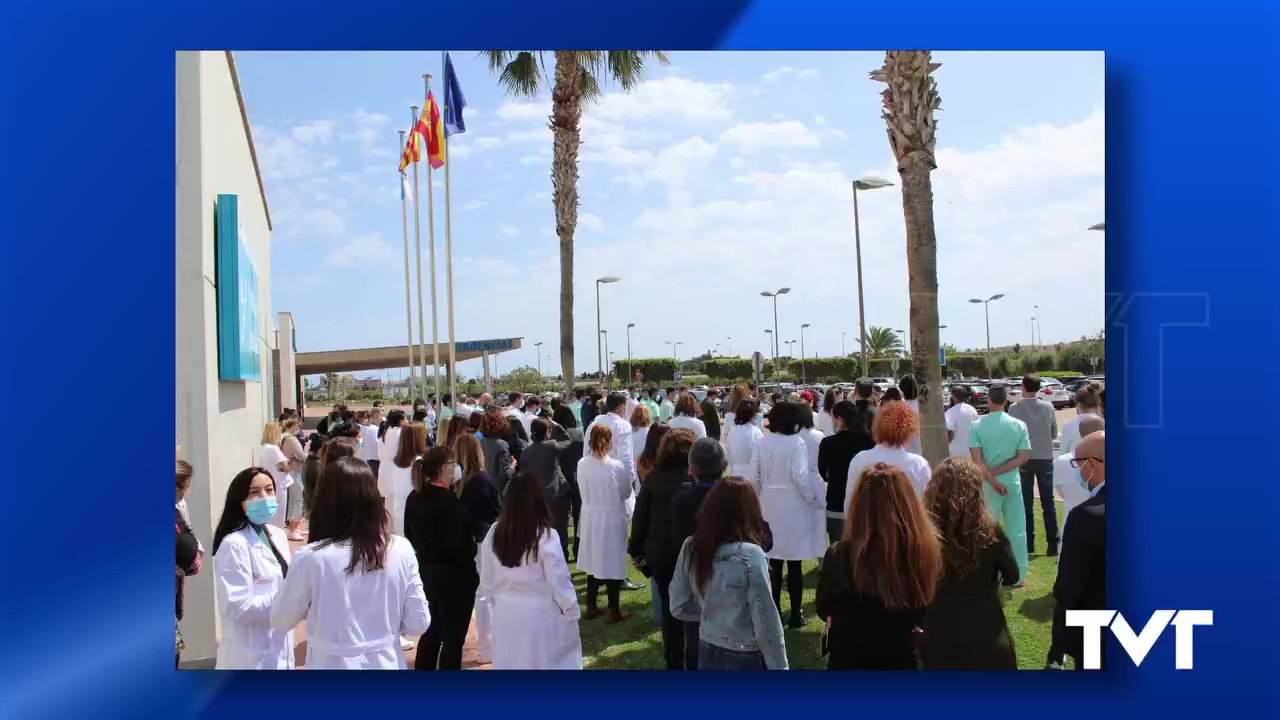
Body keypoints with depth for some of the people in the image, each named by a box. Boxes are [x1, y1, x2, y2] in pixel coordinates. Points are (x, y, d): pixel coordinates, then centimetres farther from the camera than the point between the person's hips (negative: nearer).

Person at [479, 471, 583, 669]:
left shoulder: (494, 533, -5)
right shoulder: (545, 536, -19)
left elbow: (485, 581, 5)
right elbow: (559, 582, -13)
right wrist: (572, 613, 0)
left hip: (506, 613, 4)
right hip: (540, 614, -4)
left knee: (509, 663, 18)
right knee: (542, 663, 10)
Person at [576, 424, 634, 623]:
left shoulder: (582, 464, -9)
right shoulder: (617, 467, -18)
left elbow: (583, 491, 3)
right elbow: (626, 493, -4)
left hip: (591, 519, 4)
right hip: (612, 519, -4)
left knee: (594, 561, 17)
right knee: (613, 563, 7)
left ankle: (591, 607, 27)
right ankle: (614, 611, 17)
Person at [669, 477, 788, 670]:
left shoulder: (691, 548, -7)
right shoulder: (750, 556, -23)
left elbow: (678, 607, 1)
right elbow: (766, 623, -17)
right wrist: (779, 666, -8)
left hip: (707, 653, 5)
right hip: (746, 658, -5)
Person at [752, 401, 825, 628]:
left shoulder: (762, 442, 0)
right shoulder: (796, 442, -13)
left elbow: (755, 477, 3)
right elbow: (800, 477, -18)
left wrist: (760, 498, 16)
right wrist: (814, 499, -4)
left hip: (770, 507, 4)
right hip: (793, 507, -4)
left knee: (773, 563, 11)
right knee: (794, 565, 5)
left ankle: (774, 612, 16)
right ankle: (796, 615, 11)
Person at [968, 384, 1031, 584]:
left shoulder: (977, 426, -7)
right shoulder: (1019, 425, -3)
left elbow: (977, 460, -13)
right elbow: (1022, 457, -7)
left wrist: (992, 479, -10)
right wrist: (997, 473, -8)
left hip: (986, 484, -1)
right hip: (1012, 481, 1)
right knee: (1016, 529, 10)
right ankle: (1018, 575, 16)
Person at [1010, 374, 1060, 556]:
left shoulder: (1014, 408, -11)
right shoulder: (1048, 407, -6)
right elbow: (1054, 434, 3)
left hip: (1023, 460, -1)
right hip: (1045, 459, 1)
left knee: (1026, 503, 9)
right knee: (1048, 502, 7)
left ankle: (1028, 543, 12)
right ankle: (1052, 544, 5)